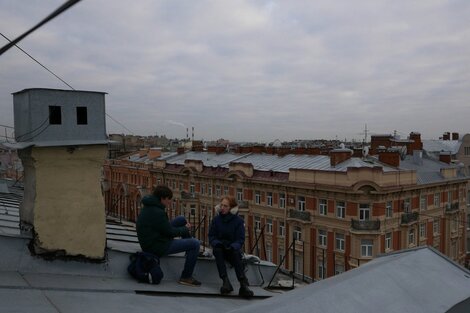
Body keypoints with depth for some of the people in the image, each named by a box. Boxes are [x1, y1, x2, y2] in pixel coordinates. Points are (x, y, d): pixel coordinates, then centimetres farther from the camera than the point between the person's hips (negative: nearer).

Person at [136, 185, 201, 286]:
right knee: (195, 243, -9)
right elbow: (170, 232, -19)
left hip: (153, 239, 10)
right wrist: (185, 229, -2)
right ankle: (186, 277, 0)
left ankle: (191, 251, 28)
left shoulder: (149, 207, 4)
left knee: (181, 219, 14)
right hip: (158, 247, -10)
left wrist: (184, 227, 6)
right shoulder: (157, 212, -26)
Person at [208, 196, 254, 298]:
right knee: (217, 250, -32)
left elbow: (240, 239, -8)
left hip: (233, 249, -1)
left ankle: (243, 284, -43)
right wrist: (216, 243, -24)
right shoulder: (216, 219, 2)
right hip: (220, 248, 2)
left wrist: (233, 246, -31)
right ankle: (225, 281, -40)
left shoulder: (239, 221, -4)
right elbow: (211, 236, 0)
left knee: (236, 253, -34)